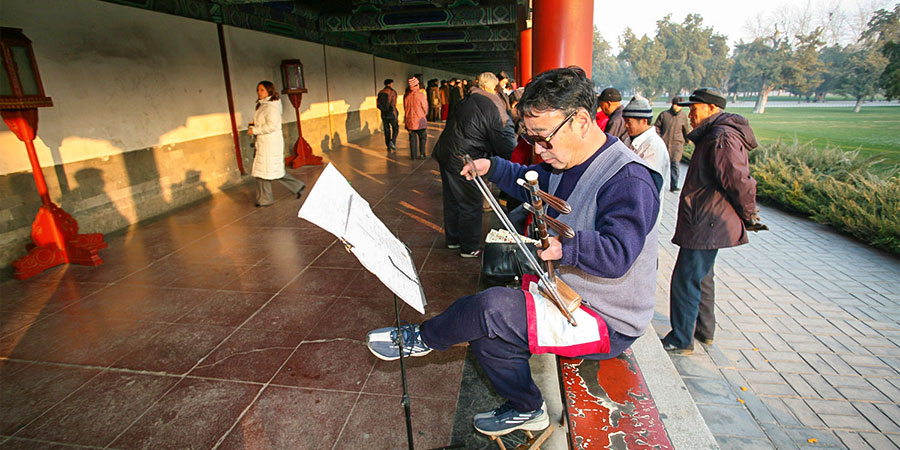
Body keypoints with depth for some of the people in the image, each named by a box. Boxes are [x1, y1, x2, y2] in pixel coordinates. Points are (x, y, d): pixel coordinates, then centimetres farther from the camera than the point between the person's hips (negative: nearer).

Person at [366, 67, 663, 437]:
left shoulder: (628, 180, -25)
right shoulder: (565, 161, 4)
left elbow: (617, 254, -35)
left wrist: (566, 245, -49)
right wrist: (492, 168, 8)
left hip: (606, 323, -9)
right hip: (565, 293, 9)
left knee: (492, 308, -24)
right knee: (487, 334, 2)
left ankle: (423, 338, 6)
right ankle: (526, 410, 26)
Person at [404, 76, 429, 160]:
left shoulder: (406, 95, -2)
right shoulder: (420, 94, -12)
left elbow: (405, 108, 8)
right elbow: (425, 108, -3)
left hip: (409, 120, 3)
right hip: (420, 120, -3)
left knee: (412, 138, 10)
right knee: (422, 137, 11)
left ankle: (413, 155, 12)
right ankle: (422, 154, 9)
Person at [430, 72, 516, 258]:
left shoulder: (467, 98, 7)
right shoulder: (492, 109, -15)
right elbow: (506, 146, -13)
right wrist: (506, 121, 6)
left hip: (445, 153, 9)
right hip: (462, 161, -9)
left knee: (452, 200, 20)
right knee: (471, 205, 5)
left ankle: (452, 239, 36)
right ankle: (470, 248, 16)